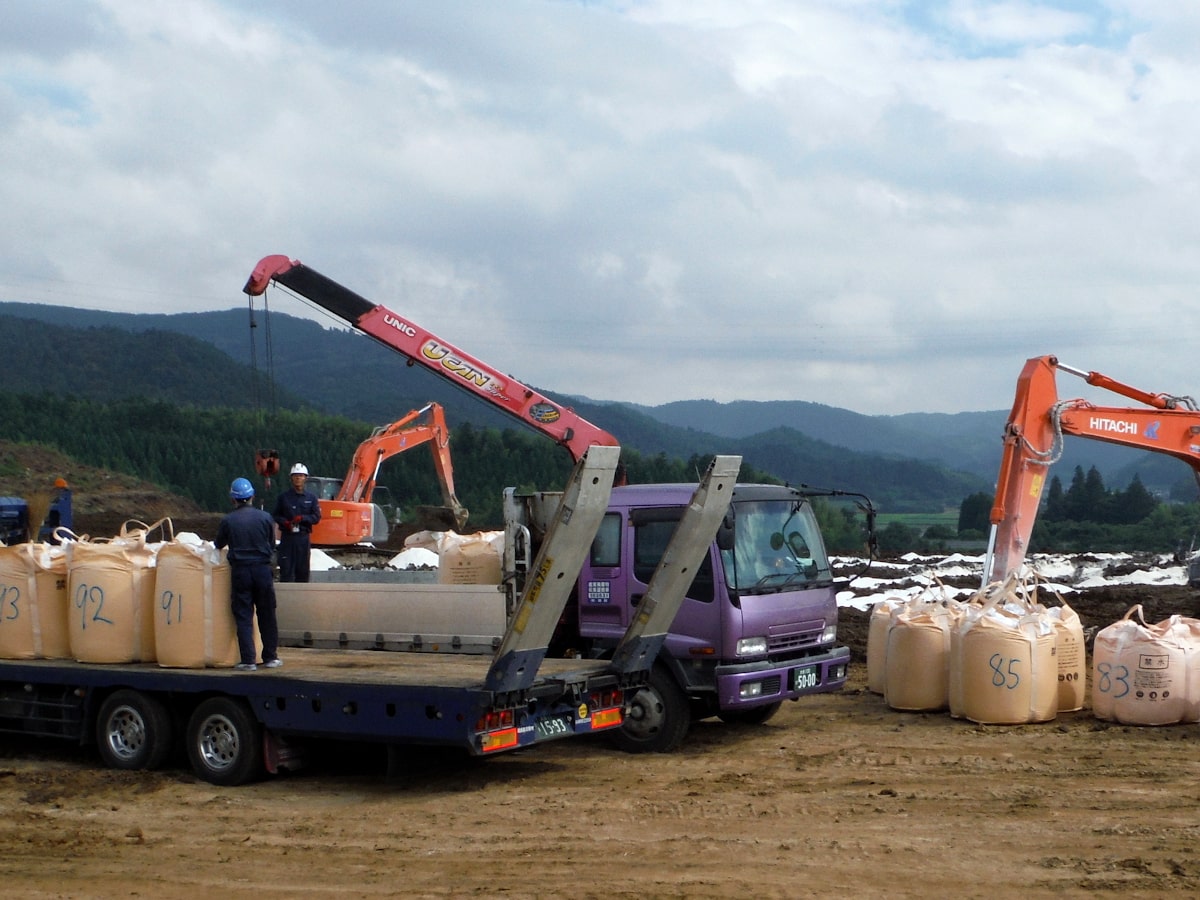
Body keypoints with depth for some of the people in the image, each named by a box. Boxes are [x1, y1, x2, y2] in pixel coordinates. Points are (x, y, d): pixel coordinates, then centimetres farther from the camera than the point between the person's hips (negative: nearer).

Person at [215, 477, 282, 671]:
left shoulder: (227, 521, -5)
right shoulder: (265, 518, -3)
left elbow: (219, 545, 11)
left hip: (240, 571, -1)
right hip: (262, 569, 1)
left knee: (243, 617, 4)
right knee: (267, 615, 11)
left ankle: (248, 660, 0)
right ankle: (270, 657, 16)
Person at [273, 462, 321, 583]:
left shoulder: (311, 497, 8)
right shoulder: (284, 497, 5)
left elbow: (316, 517, 3)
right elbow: (276, 516, 7)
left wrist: (302, 518, -14)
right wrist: (285, 522, -13)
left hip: (303, 537, 1)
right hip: (287, 536, -1)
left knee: (303, 569, 5)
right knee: (286, 569, -5)